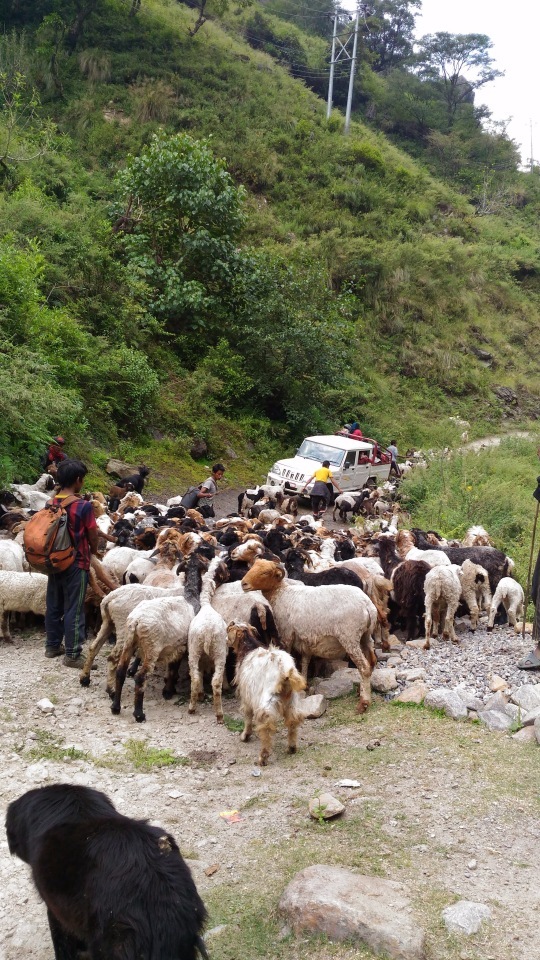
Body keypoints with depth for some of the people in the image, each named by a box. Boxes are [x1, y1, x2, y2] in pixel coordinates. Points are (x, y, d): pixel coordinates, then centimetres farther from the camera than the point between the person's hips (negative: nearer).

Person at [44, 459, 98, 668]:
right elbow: (93, 535, -10)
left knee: (54, 605, 16)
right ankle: (72, 654, 3)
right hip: (76, 563, -6)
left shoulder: (52, 503, 1)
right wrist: (94, 550, 11)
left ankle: (52, 645, 28)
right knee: (74, 609, -1)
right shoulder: (83, 506, -17)